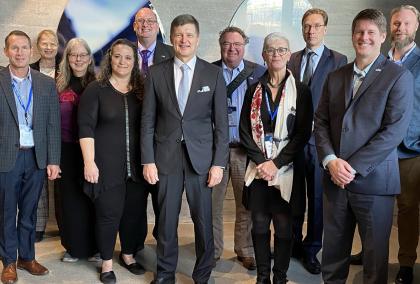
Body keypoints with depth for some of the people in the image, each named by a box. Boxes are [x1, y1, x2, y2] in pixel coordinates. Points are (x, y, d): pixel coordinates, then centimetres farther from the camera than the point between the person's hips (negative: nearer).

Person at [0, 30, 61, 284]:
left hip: (36, 157, 2)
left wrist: (53, 160, -1)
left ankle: (27, 257, 28)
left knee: (29, 211, 14)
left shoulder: (46, 84, 4)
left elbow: (53, 125, 3)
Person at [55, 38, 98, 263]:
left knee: (91, 197, 5)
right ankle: (74, 246, 21)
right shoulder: (59, 85, 4)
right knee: (70, 198, 8)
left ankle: (94, 245, 21)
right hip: (67, 150, 2)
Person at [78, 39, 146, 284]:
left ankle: (128, 255, 32)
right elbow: (86, 127, -7)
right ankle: (107, 262, 21)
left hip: (136, 165, 3)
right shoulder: (96, 89, -2)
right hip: (106, 165, -3)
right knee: (109, 213, 2)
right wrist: (89, 162, -13)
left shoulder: (141, 91, 7)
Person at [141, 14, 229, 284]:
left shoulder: (214, 74, 1)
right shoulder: (156, 73, 3)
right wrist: (148, 160, -2)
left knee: (203, 220, 7)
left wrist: (219, 163, -4)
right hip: (166, 157, 1)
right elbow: (148, 120, 3)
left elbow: (221, 122, 1)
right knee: (166, 219, 10)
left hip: (201, 158, 0)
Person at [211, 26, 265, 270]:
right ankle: (213, 251, 23)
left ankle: (246, 251, 24)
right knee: (212, 202, 8)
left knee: (247, 204, 9)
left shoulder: (259, 73, 5)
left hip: (247, 149, 0)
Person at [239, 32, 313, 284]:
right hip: (258, 168, 3)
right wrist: (260, 161, -9)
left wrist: (276, 163, -12)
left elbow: (303, 133, -6)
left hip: (286, 169, -2)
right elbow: (245, 130, 4)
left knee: (284, 226, 3)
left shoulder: (301, 91, -1)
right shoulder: (254, 90, 7)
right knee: (259, 225, 8)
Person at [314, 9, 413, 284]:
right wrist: (331, 161, -8)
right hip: (335, 178, 4)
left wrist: (354, 167, -16)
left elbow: (394, 130, -12)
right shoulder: (335, 77, 12)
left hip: (373, 180, -4)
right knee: (333, 250, 12)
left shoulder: (399, 76, -4)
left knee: (375, 253, 8)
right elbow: (321, 122, 8)